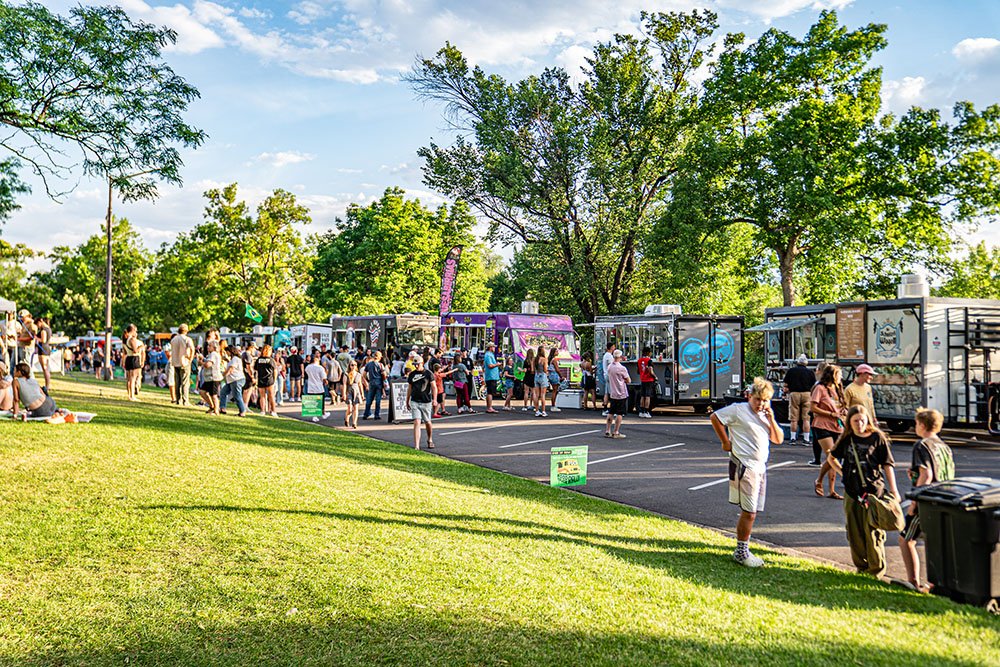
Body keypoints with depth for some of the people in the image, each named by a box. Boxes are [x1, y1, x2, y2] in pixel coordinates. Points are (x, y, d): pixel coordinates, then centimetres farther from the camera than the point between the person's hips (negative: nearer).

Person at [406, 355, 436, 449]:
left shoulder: (428, 373, -1)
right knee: (416, 422, -10)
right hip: (415, 402, 1)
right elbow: (409, 388, 16)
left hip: (426, 402, -1)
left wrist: (434, 399, -13)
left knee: (427, 422, 11)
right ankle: (416, 446, -14)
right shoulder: (412, 375, 8)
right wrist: (407, 402, 19)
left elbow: (433, 387, -3)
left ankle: (430, 440, 37)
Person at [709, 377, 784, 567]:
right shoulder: (738, 410, -7)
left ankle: (743, 550, 23)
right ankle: (741, 552, 4)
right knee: (748, 512, -8)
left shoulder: (765, 416, 15)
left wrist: (771, 420, -3)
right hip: (744, 466, -8)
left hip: (760, 467, 8)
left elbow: (778, 439, 12)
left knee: (751, 512, 12)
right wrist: (726, 442, -8)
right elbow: (715, 417, -9)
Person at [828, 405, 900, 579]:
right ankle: (862, 566, 23)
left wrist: (893, 490, -5)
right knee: (854, 532, 9)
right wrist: (842, 472, 10)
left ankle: (877, 569, 9)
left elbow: (887, 465, -2)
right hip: (852, 492, 4)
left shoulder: (878, 438, -3)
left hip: (873, 490, -4)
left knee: (873, 531, -3)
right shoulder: (846, 439, 8)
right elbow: (831, 457, 24)